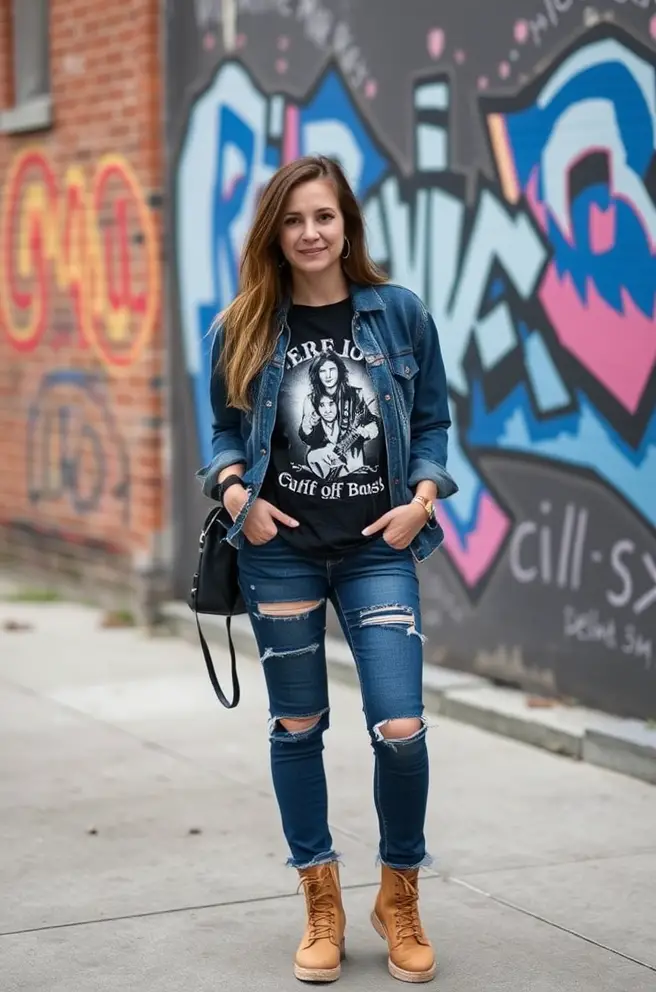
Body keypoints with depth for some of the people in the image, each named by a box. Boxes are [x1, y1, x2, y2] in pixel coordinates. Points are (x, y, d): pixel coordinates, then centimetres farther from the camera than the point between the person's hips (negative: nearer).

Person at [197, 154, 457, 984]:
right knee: (296, 727, 9)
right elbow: (224, 431, 9)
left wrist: (423, 497, -8)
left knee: (400, 729, -8)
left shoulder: (399, 314, 0)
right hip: (282, 551, 1)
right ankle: (322, 908, 25)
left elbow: (434, 422, 7)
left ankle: (400, 899, 17)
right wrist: (235, 492, -8)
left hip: (377, 550, -1)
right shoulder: (243, 329, 1)